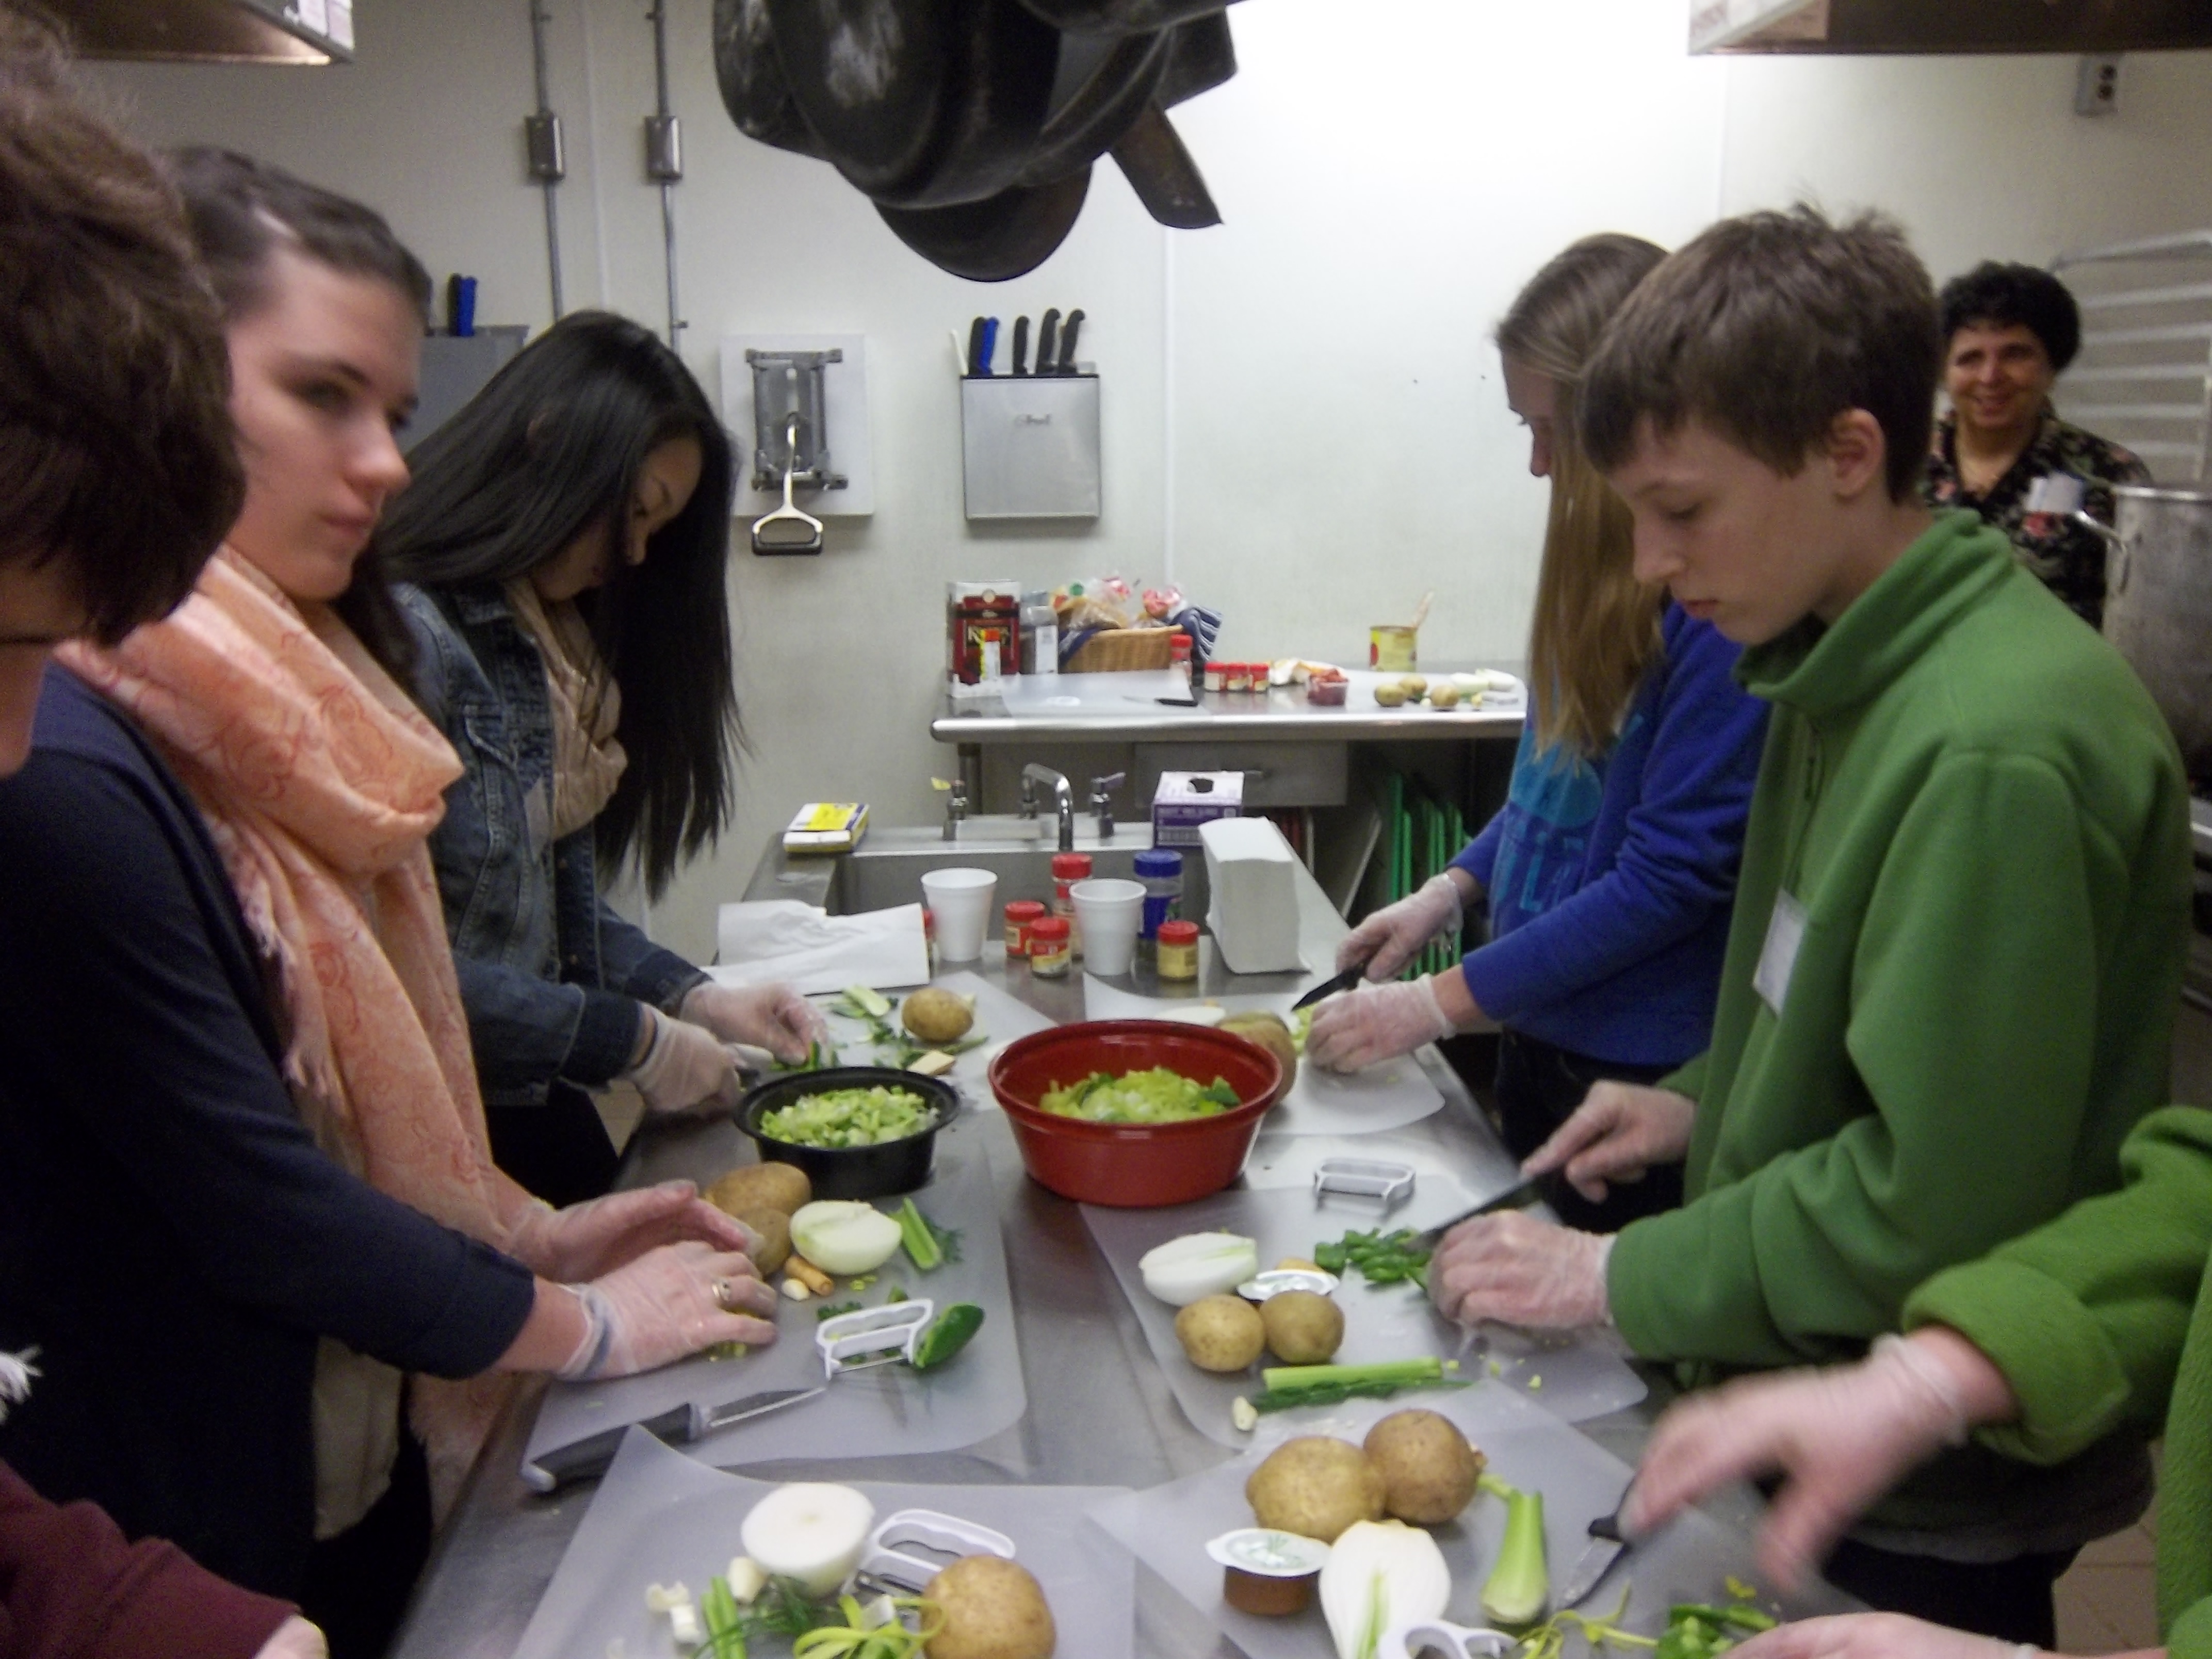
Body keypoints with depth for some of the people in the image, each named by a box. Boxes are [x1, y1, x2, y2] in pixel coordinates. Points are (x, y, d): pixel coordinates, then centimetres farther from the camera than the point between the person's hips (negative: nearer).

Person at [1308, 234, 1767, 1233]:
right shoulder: (1608, 553, 4)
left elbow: (1672, 878, -22)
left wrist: (1444, 1001, -17)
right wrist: (1456, 888, 5)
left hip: (1644, 1075, -8)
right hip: (1541, 1032, 8)